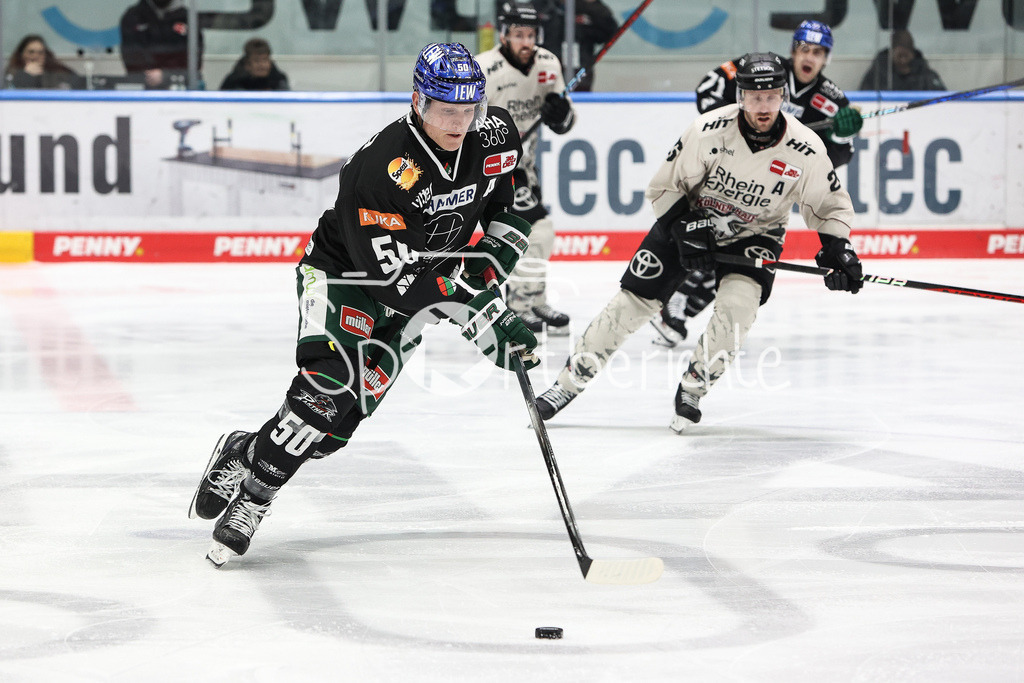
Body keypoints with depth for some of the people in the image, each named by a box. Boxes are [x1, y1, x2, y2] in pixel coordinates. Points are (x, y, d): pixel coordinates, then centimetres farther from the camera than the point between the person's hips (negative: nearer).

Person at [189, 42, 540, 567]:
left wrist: (494, 258, -9)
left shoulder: (495, 134, -14)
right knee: (329, 384, -28)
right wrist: (486, 319, -34)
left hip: (425, 277, 5)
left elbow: (520, 201, 7)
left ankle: (247, 453, 9)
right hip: (342, 271, -5)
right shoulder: (379, 168, -33)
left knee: (349, 410, -10)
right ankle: (250, 492, -16)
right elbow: (397, 278, -32)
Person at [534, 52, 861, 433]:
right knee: (633, 302, -5)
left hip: (754, 236, 0)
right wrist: (687, 230, -24)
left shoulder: (806, 150, -20)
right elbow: (664, 187, -12)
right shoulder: (709, 130, -24)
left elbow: (831, 205, -4)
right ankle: (569, 383, 9)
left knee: (738, 305, -26)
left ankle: (692, 390, -5)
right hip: (689, 220, 0)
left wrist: (838, 251, -19)